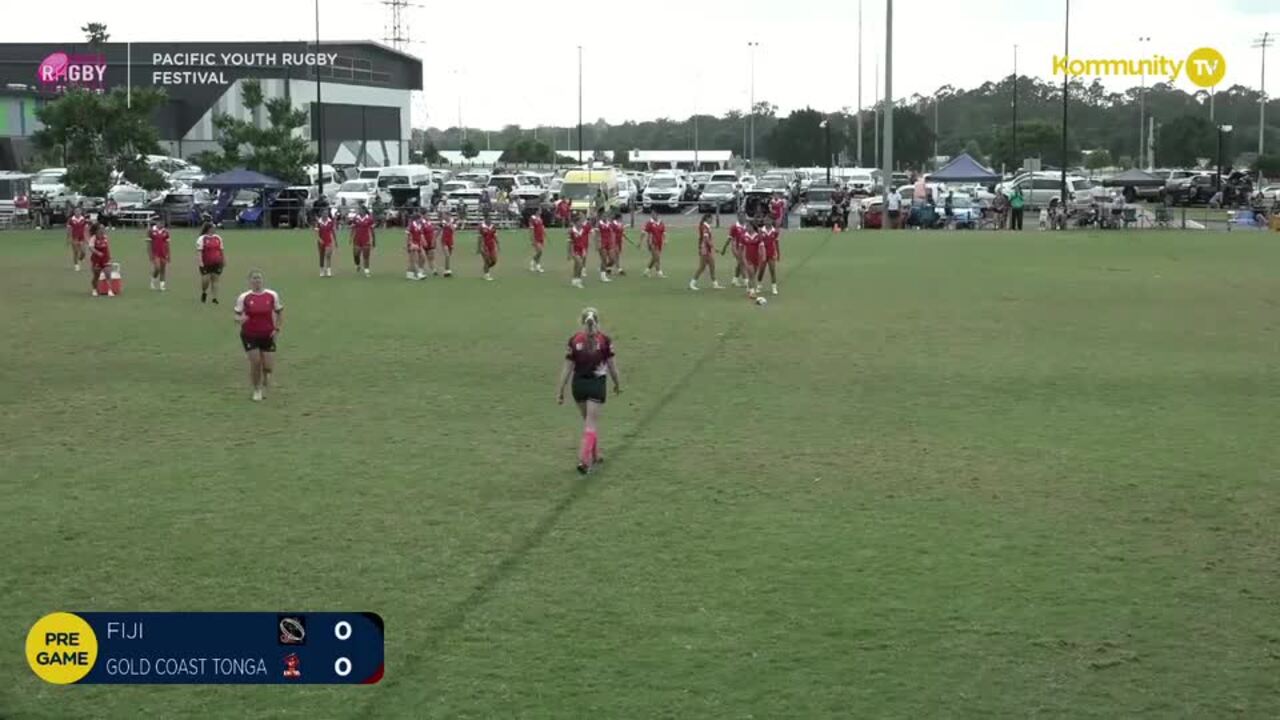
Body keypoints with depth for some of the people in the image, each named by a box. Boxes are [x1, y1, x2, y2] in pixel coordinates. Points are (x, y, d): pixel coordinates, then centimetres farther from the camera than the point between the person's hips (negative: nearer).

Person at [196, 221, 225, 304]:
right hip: (206, 264, -4)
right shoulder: (202, 239, -4)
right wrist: (200, 263, -18)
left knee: (215, 280, 2)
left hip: (217, 263, 4)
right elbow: (199, 252, -10)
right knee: (205, 280, -4)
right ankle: (204, 293, 26)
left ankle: (214, 298, 7)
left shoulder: (218, 238, 11)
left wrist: (224, 260, 15)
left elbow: (221, 250, 18)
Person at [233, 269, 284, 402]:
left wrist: (278, 329, 0)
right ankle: (257, 390, 17)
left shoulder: (272, 295, -2)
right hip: (249, 335, -1)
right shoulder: (243, 297, -6)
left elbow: (280, 312, 10)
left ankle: (264, 384, 32)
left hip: (268, 335, 1)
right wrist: (240, 319, -24)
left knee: (269, 366, -2)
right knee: (255, 363, -7)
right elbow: (237, 316, 0)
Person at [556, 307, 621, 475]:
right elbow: (611, 365, -1)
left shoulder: (574, 340, -4)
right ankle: (584, 460, -14)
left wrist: (560, 391, 1)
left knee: (588, 421, 20)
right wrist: (617, 384, 15)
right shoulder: (604, 339, -8)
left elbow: (568, 367, -4)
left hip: (578, 384, 2)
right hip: (596, 384, -2)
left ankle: (594, 456, 30)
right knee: (591, 423, -1)